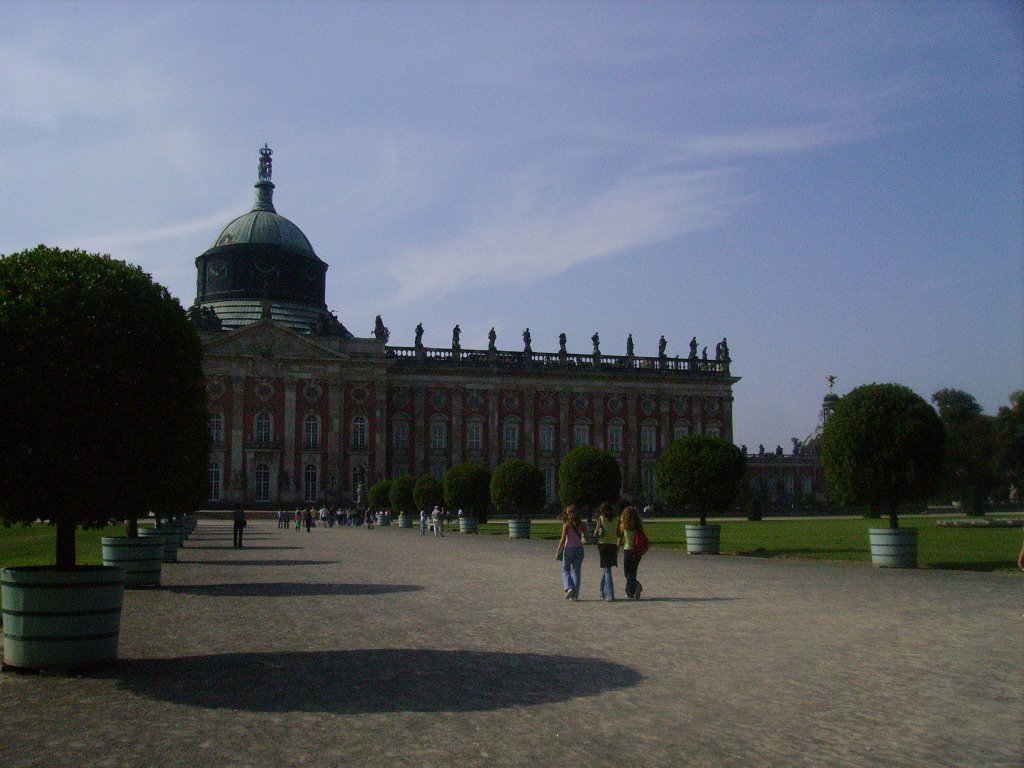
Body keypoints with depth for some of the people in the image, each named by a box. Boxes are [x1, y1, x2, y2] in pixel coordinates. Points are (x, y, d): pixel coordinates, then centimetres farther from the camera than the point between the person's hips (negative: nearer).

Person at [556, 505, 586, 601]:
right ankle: (575, 595, 5)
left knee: (565, 570, 11)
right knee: (576, 571, 8)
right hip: (579, 548, 3)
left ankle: (569, 588, -12)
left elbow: (563, 539, -11)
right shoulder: (581, 525, 2)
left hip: (569, 549, -3)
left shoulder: (566, 525, -9)